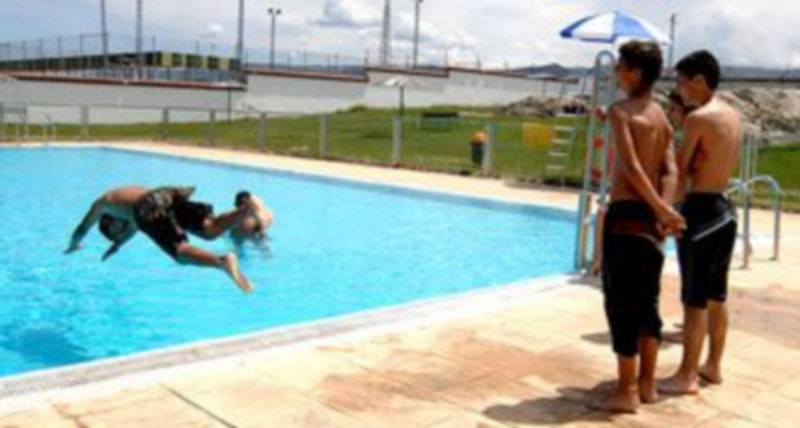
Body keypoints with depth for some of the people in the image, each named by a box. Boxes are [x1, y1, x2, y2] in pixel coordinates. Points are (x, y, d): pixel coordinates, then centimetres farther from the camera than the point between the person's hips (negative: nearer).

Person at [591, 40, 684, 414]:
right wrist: (663, 211, -10)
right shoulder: (662, 117, 14)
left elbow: (631, 167, -18)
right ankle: (647, 384, 23)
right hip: (651, 216, 8)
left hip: (626, 215, -8)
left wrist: (662, 210, -15)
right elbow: (670, 170, 0)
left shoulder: (621, 111, -8)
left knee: (621, 303, -2)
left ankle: (626, 392, 3)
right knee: (646, 302, 14)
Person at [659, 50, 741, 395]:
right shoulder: (733, 116, 11)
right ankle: (713, 366, 26)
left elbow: (680, 169, -12)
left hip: (700, 210, -9)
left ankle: (687, 375, 4)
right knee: (716, 296, 15)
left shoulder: (698, 118, -15)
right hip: (724, 209, 9)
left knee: (695, 300, -3)